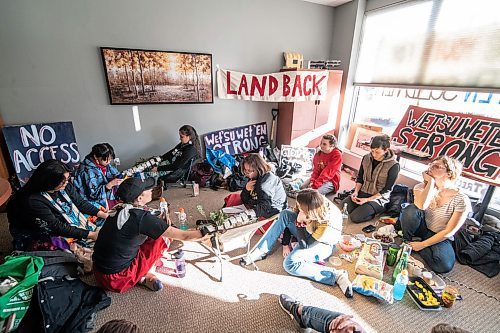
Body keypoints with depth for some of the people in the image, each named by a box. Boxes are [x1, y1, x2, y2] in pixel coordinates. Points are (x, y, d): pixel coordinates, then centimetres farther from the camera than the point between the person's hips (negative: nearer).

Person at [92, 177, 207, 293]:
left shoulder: (120, 209, -4)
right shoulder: (142, 217, -26)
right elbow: (184, 236, -19)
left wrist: (159, 222, -4)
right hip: (116, 280, -7)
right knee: (163, 238, -5)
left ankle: (141, 275, 4)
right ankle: (143, 277, 1)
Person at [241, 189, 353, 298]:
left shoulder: (328, 224, -38)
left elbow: (305, 245, -26)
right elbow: (289, 223, -6)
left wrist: (299, 223, -31)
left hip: (322, 245, -7)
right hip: (308, 233, 8)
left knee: (290, 264, -30)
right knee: (285, 214, -11)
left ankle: (337, 275, -20)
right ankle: (260, 252, -11)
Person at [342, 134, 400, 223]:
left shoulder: (393, 166, -15)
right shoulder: (366, 158, -2)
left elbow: (387, 189, -13)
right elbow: (360, 178, 6)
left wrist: (368, 200, -19)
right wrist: (356, 192, -10)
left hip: (379, 197, -5)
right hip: (362, 192, 5)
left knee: (355, 217, -22)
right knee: (344, 205, -19)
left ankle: (373, 211, 5)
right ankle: (366, 208, 6)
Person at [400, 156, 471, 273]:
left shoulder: (461, 200, -16)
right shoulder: (422, 187, -10)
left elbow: (449, 232, -15)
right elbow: (420, 207, -32)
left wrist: (422, 244, -17)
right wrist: (431, 182, -29)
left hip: (440, 236, -1)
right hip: (421, 227, 1)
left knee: (444, 266, -29)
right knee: (410, 210, -32)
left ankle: (412, 246, -2)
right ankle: (407, 242, -7)